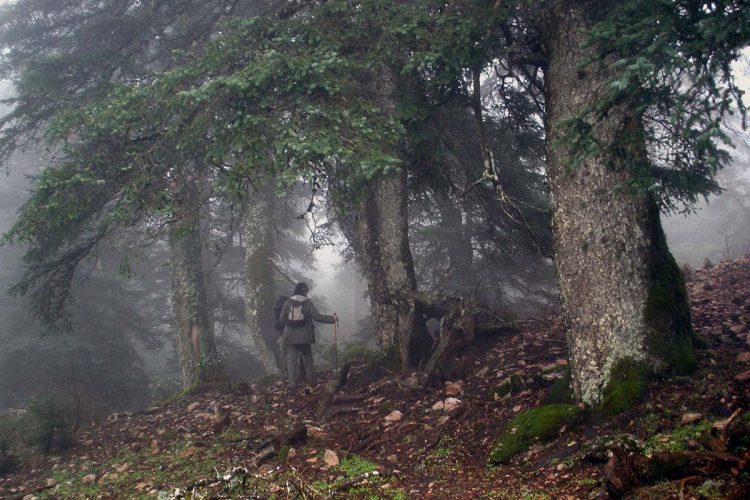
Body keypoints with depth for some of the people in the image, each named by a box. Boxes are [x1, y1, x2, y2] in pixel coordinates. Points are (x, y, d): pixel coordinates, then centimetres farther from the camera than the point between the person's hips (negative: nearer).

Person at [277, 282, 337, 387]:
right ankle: (310, 378, 20)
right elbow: (317, 316, -11)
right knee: (307, 356, 16)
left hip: (290, 337, 1)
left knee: (291, 357, 4)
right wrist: (332, 319, -4)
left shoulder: (288, 303, 0)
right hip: (304, 337, -1)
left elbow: (281, 320, 2)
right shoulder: (307, 303, -5)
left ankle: (292, 382, 0)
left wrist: (283, 333, 15)